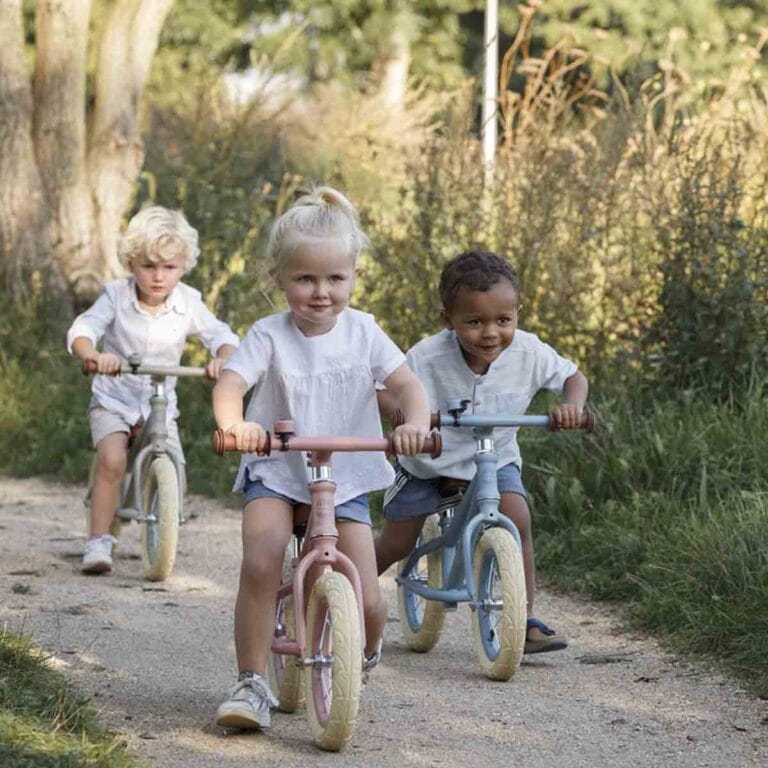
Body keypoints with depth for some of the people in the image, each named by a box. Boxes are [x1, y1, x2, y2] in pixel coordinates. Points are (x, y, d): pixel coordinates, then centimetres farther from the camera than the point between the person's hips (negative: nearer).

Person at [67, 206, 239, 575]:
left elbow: (221, 336, -8)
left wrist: (221, 359, -31)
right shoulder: (116, 295, -11)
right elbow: (82, 330, -20)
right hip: (113, 399, -2)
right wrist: (94, 354, -43)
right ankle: (98, 541, -19)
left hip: (161, 404, 2)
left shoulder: (188, 302, -6)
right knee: (112, 460, -27)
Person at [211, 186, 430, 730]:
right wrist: (234, 424, -45)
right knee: (260, 563, -29)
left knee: (367, 602, -8)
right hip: (276, 473, -1)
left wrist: (416, 424, -33)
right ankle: (251, 684, -16)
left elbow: (406, 383, -10)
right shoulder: (270, 336, -8)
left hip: (346, 480, 1)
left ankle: (365, 659, 29)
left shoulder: (362, 332, -1)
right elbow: (231, 383, -22)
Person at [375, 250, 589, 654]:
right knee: (396, 543, 1)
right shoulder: (427, 357, -29)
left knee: (517, 518, -23)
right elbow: (381, 390, -25)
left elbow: (573, 377, -6)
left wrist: (571, 406, -28)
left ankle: (526, 619, -13)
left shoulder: (528, 352, -21)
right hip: (428, 459, -1)